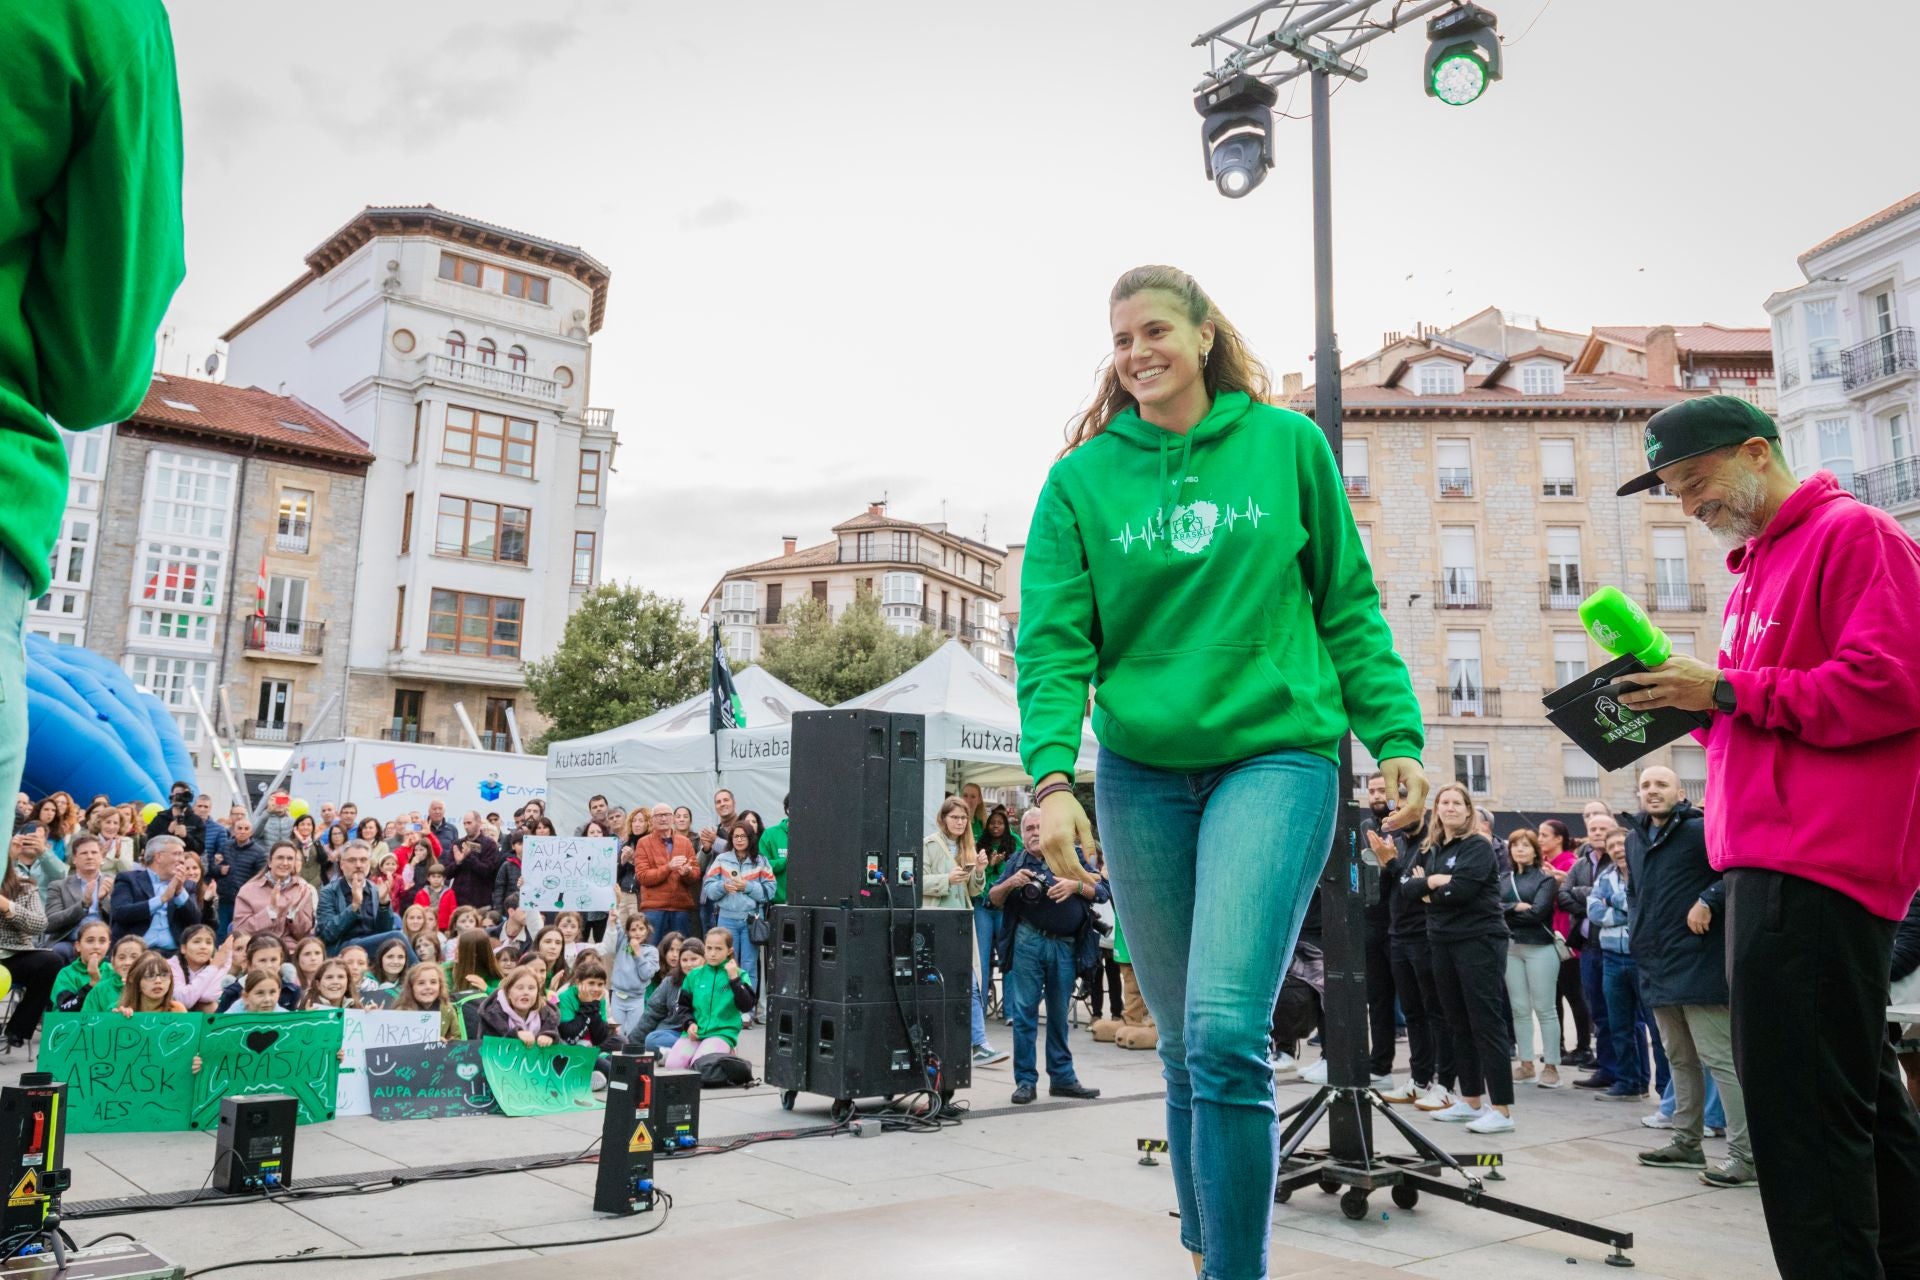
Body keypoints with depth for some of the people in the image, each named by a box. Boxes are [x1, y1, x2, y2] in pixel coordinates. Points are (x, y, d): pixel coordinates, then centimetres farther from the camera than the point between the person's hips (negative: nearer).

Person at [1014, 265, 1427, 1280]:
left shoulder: (1287, 444, 5)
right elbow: (1055, 641, -1)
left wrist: (1396, 735, 0)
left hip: (1276, 752, -2)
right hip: (1141, 774, 2)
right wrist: (1051, 774, -14)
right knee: (1185, 1048, 11)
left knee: (1226, 1032, -17)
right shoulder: (1082, 478, 5)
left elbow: (1348, 605, 8)